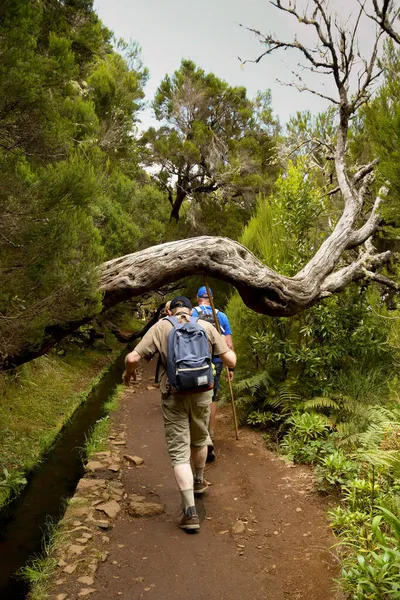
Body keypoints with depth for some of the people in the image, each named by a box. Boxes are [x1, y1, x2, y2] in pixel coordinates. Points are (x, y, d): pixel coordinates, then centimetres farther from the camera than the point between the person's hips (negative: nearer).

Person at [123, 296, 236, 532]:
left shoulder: (160, 327, 0)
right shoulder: (207, 327, 3)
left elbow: (133, 358, -8)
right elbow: (230, 361, 1)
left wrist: (129, 372, 15)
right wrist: (230, 350, 25)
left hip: (174, 396, -2)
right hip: (202, 394, 2)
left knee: (179, 452, 6)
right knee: (199, 440, 27)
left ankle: (190, 512, 3)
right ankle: (199, 482, 50)